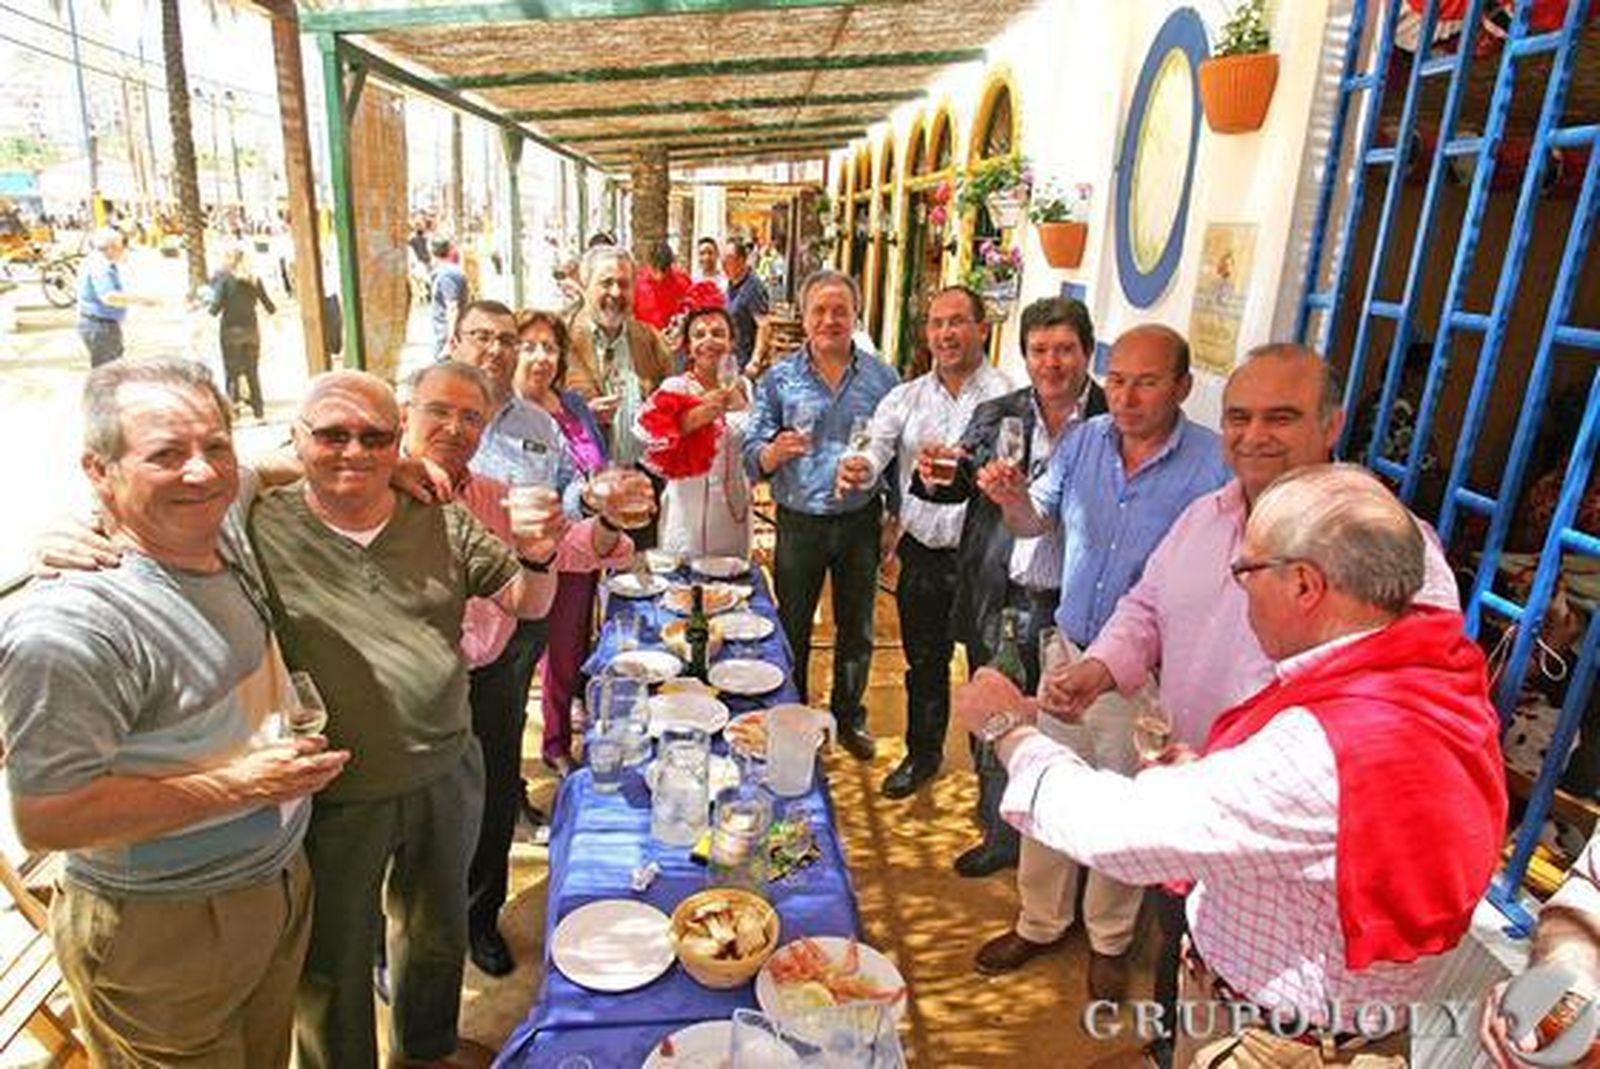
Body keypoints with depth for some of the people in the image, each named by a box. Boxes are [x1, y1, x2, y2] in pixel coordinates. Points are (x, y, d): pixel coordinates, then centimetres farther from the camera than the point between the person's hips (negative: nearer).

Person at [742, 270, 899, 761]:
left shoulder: (881, 377, 1)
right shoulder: (779, 378, -2)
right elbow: (751, 457, -5)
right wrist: (775, 451, -27)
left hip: (860, 521, 1)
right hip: (800, 522, -1)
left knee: (856, 628, 15)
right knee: (792, 629, 12)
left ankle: (849, 716, 35)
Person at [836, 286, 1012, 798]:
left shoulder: (1006, 398, -10)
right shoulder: (905, 398, 6)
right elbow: (876, 450, -9)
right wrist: (858, 470, -32)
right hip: (921, 550, 5)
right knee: (923, 663, 21)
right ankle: (923, 753, 42)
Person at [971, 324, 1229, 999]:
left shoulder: (1212, 464, -15)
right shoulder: (1083, 441, -1)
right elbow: (1036, 523, 9)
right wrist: (1013, 500, -14)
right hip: (1069, 649, 4)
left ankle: (1109, 940, 38)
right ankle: (1041, 922, 38)